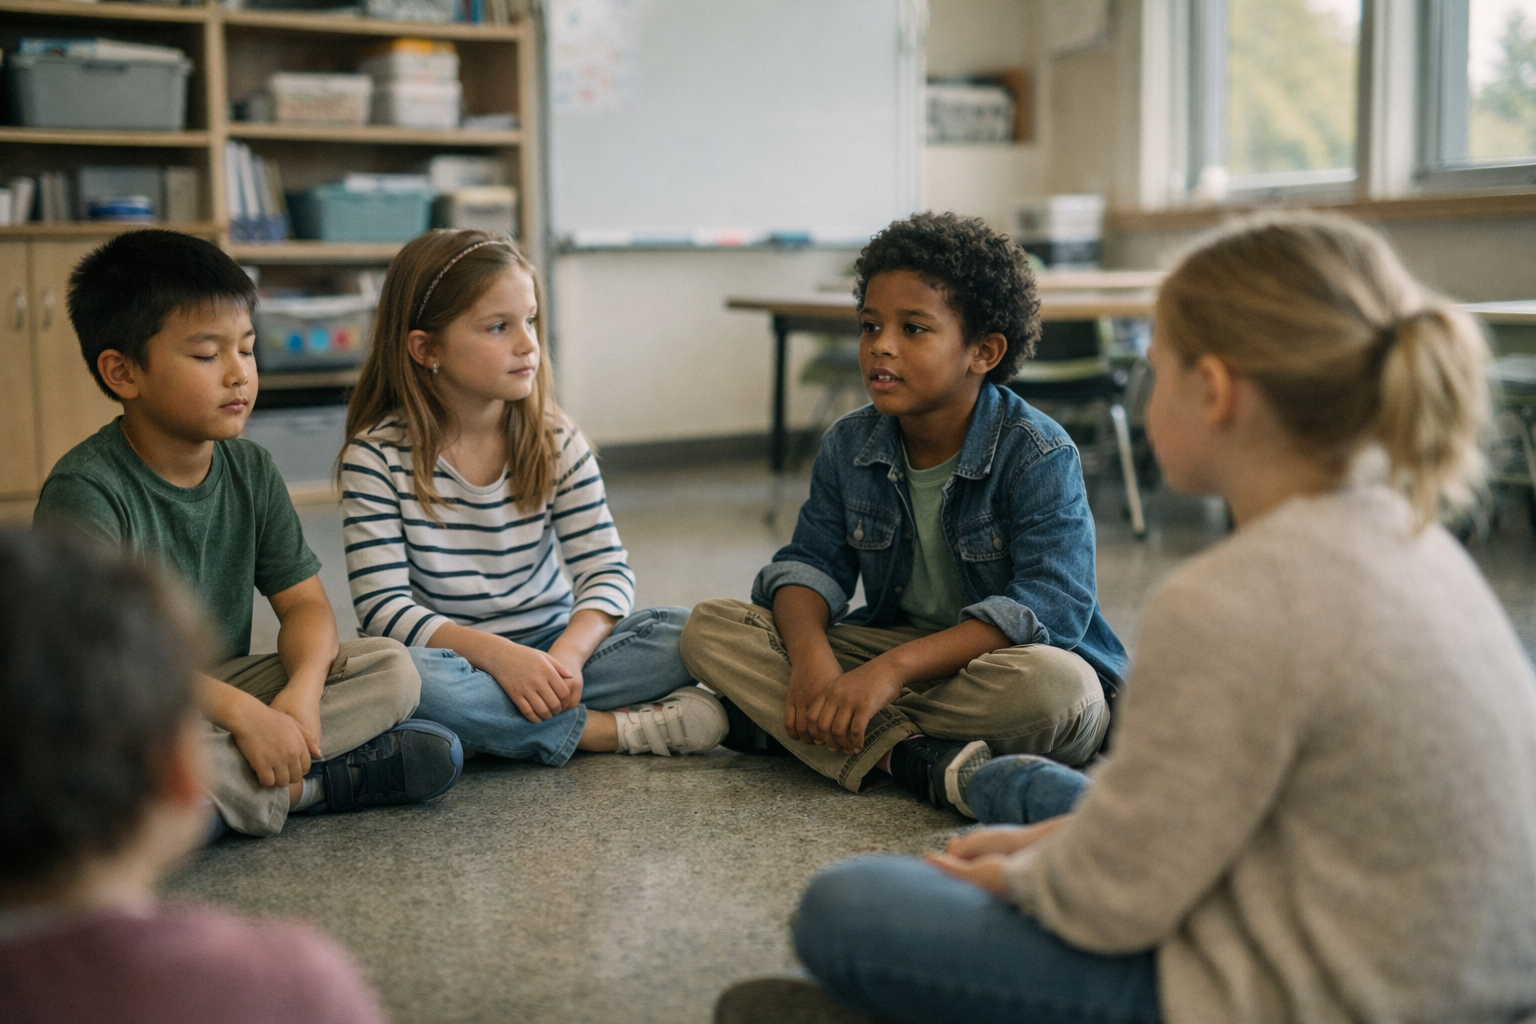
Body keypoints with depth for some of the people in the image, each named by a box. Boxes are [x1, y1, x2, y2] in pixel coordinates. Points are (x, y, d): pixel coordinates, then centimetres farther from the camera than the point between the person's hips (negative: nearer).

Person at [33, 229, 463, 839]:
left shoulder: (251, 471, 4)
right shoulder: (86, 490, -17)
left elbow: (304, 601, 2)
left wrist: (301, 691, -21)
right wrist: (243, 714, -32)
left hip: (227, 690, 6)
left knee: (393, 670, -10)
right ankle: (318, 782, -22)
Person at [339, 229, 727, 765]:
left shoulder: (556, 440, 0)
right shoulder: (378, 455, -10)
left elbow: (607, 570, -6)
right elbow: (383, 605, -16)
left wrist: (567, 653, -28)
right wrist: (496, 654, -31)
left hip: (549, 645, 3)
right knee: (405, 675, -38)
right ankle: (612, 729, -24)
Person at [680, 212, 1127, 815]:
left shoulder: (1039, 455, -17)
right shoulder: (848, 447, 2)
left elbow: (1051, 605, -25)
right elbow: (811, 562, 1)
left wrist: (894, 669, -34)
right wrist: (810, 652, -24)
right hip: (891, 647, 5)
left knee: (1055, 687, -41)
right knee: (711, 630, -13)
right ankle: (912, 758, -30)